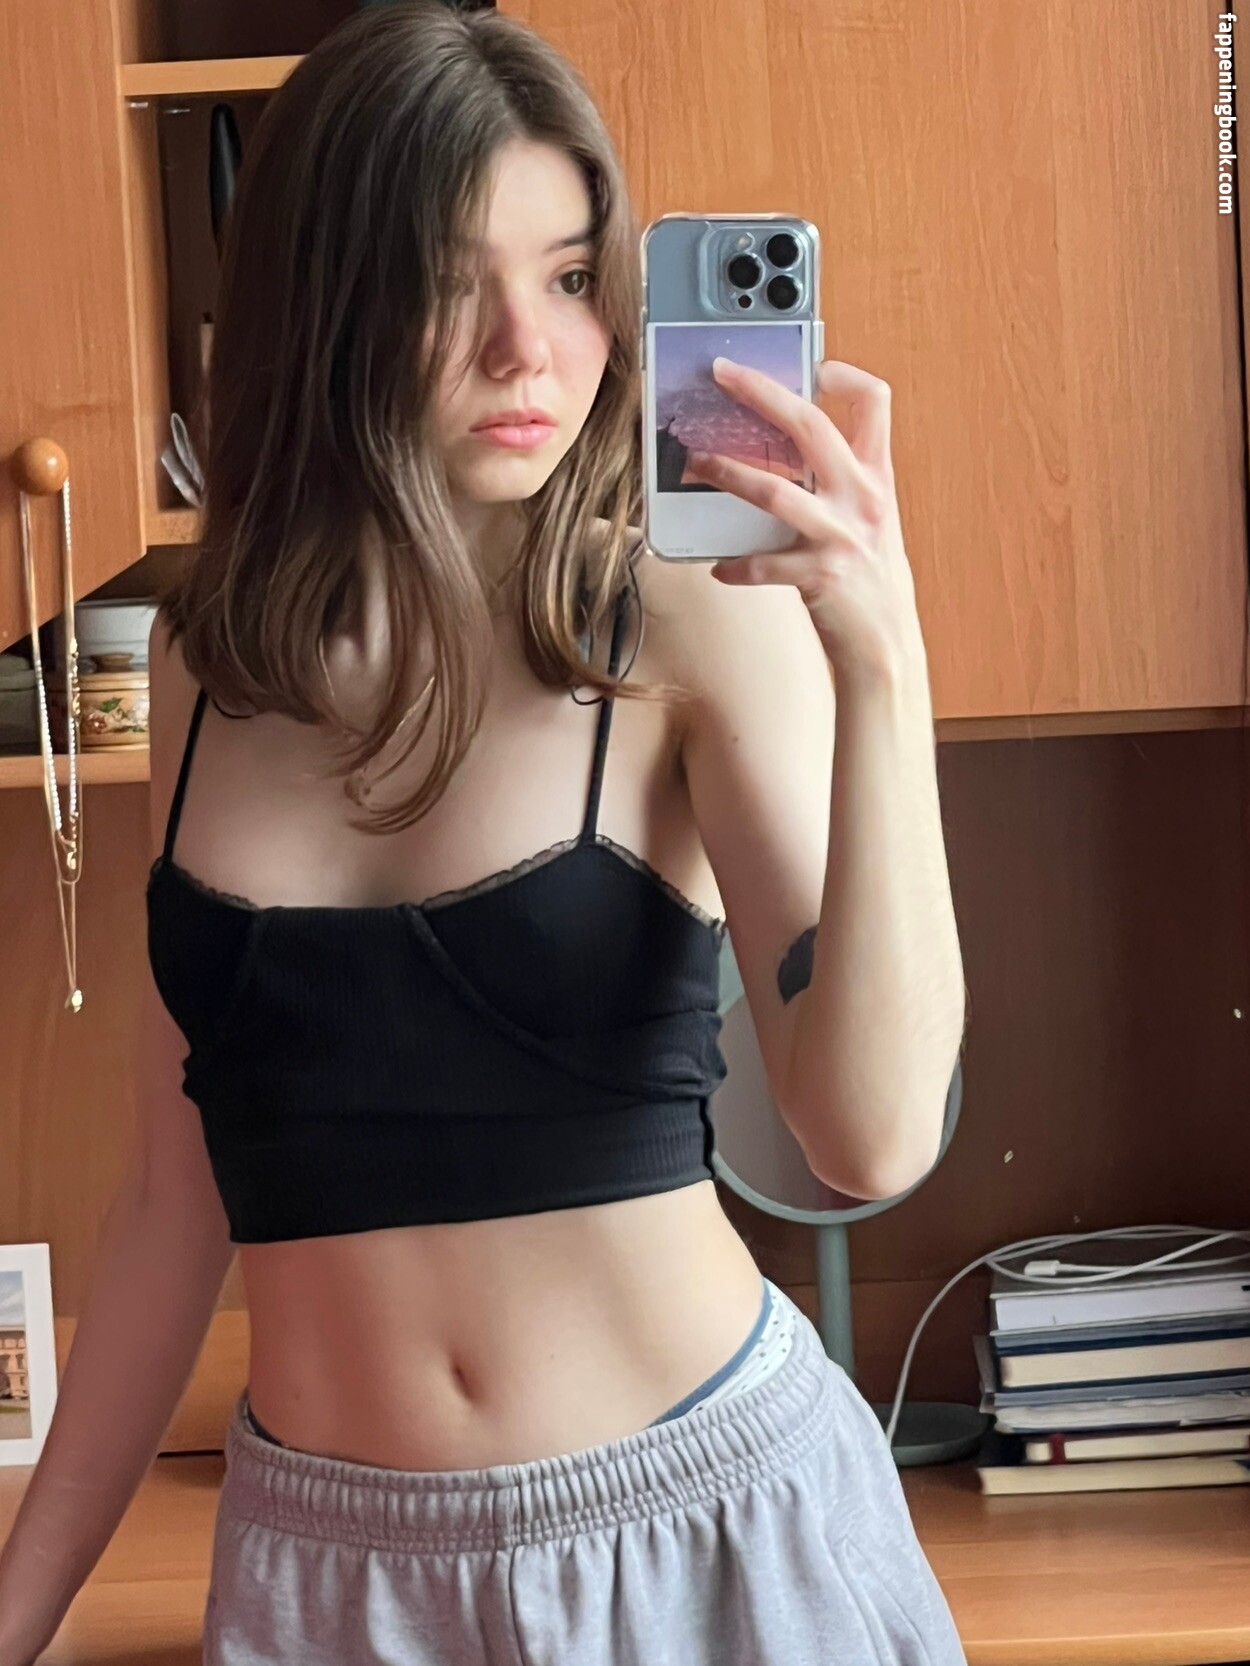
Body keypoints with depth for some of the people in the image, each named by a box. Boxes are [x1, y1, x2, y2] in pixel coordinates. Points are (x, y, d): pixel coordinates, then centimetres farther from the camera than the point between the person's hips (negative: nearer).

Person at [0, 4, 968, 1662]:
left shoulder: (706, 626, -11)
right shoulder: (212, 668, -1)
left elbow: (873, 1133, -20)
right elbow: (179, 1195, 6)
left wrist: (882, 669, -29)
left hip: (704, 1519, -2)